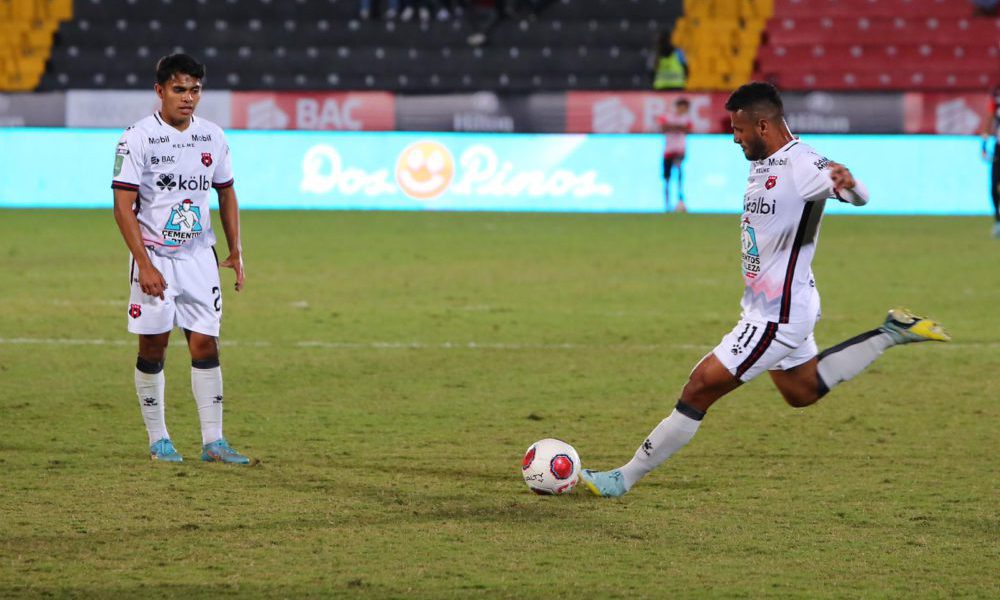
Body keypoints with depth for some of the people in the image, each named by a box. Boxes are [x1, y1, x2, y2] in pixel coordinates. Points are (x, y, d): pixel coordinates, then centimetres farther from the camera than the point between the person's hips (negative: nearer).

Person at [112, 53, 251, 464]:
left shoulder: (212, 137, 5)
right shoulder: (138, 138, -10)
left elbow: (226, 194, 18)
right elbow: (123, 206, -12)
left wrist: (235, 252, 12)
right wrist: (144, 265, -18)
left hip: (199, 256, 4)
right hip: (154, 257, -3)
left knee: (205, 344, -1)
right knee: (152, 348, 2)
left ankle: (213, 442, 3)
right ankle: (158, 440, 13)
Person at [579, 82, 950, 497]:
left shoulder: (801, 165, -23)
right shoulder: (762, 163, 6)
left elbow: (860, 198, -35)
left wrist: (847, 182, -58)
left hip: (777, 317, -11)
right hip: (769, 307, 11)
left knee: (700, 389, -6)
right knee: (802, 393, 29)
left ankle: (625, 478, 2)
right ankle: (892, 334, 28)